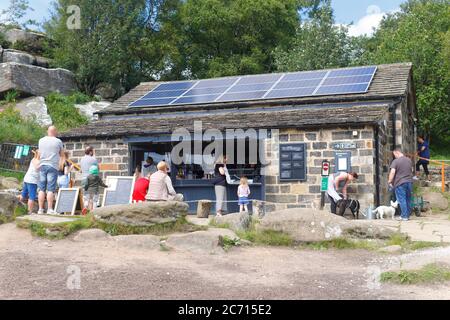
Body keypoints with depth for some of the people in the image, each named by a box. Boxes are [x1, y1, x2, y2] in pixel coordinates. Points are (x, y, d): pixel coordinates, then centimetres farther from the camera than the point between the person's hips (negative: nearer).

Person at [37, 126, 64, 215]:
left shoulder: (41, 140, 8)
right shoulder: (58, 141, -2)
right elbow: (61, 154, 11)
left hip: (43, 165, 4)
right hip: (53, 166, -4)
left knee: (42, 189, 5)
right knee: (50, 189, -5)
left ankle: (40, 209, 4)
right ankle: (49, 209, -7)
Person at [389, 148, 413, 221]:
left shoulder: (396, 161, -12)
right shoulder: (409, 160, 10)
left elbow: (392, 172, -19)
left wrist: (390, 182, -11)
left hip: (400, 183, -6)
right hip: (409, 182, 6)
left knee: (402, 200, -2)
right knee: (408, 199, 13)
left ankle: (404, 216, -2)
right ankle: (408, 215, 19)